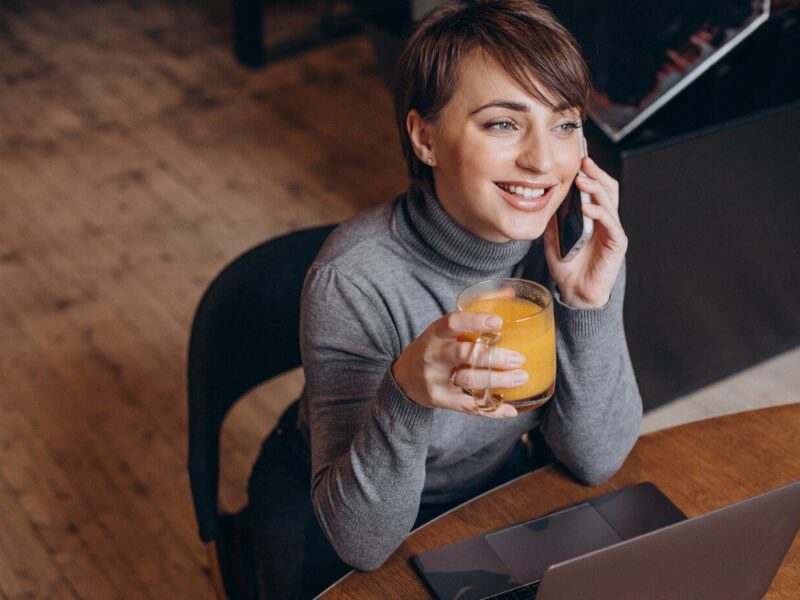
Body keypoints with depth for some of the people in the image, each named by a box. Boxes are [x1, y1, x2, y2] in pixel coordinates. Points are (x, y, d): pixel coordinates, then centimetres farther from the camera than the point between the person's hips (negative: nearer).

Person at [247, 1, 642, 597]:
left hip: (492, 485, 4)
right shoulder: (355, 280, -29)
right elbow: (362, 542, -27)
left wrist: (589, 304, -27)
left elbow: (596, 459, -12)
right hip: (329, 509, -3)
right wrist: (407, 396, -45)